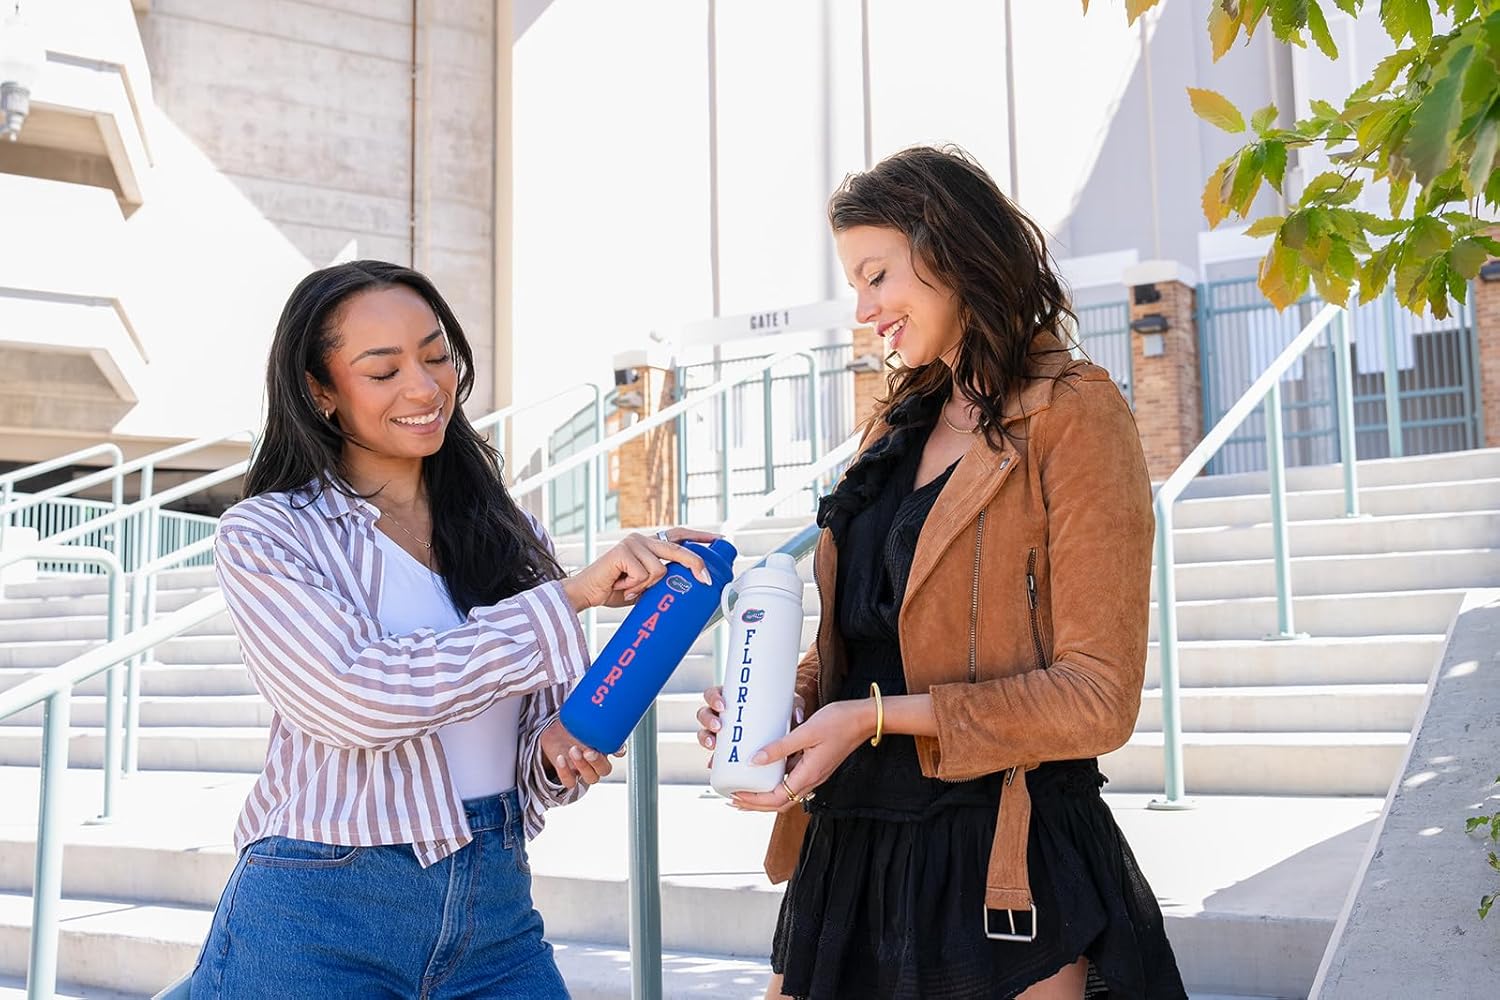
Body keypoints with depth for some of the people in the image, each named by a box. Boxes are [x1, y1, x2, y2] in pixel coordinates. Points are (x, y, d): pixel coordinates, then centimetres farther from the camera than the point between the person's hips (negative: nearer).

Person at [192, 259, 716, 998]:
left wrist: (557, 748, -10)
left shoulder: (502, 529, 8)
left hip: (497, 910, 4)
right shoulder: (263, 536, -6)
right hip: (321, 914, -4)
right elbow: (359, 699, -22)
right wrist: (570, 596, -23)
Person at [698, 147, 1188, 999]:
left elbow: (1098, 697, -14)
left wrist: (879, 717, -19)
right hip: (851, 854, 7)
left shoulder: (1073, 417, -9)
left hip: (998, 871, -7)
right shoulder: (900, 426, 14)